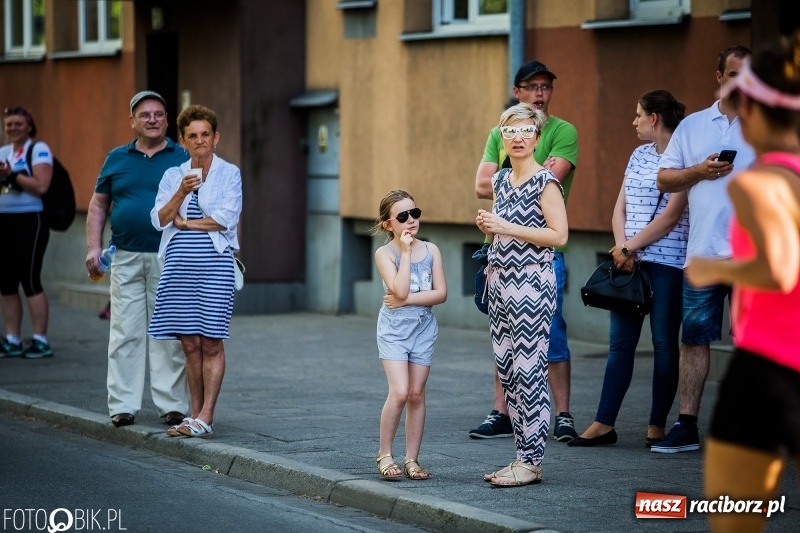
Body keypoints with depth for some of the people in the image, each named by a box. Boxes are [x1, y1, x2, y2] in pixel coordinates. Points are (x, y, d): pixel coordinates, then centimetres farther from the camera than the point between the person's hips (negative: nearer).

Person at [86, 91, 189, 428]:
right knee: (124, 334, 1)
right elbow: (98, 205, 14)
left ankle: (172, 405, 6)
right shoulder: (117, 159, 11)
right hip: (126, 258, 2)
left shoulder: (183, 158, 4)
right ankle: (123, 406, 4)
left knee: (169, 334, 1)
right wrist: (94, 248, 4)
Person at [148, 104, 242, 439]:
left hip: (215, 263, -4)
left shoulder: (229, 174, 3)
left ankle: (206, 418, -6)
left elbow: (227, 218, -9)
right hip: (180, 264, 4)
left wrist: (185, 222, -1)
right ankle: (195, 415, 9)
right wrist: (182, 192, -11)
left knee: (211, 342, -5)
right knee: (190, 343, 4)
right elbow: (159, 220, 3)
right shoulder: (173, 176, 13)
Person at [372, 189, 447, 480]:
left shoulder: (430, 250, 2)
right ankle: (385, 454, 1)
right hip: (394, 328, -3)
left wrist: (407, 300, -15)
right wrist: (406, 252, -17)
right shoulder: (385, 254, -7)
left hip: (423, 328, 3)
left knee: (416, 394, 5)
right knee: (399, 392, -14)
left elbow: (441, 293, -4)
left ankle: (412, 459, 12)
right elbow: (400, 290, -21)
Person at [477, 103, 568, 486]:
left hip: (531, 283, -8)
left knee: (528, 371, -8)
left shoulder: (545, 182, -8)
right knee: (507, 371, 9)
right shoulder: (501, 180, 15)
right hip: (500, 281, 8)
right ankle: (522, 455, 15)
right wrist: (488, 227, 5)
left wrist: (507, 228, -17)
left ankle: (531, 462, -3)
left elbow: (558, 235, -15)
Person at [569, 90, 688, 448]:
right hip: (630, 261, 7)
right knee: (620, 342, 4)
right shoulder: (639, 155, 15)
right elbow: (620, 208, 13)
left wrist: (630, 248, -10)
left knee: (664, 343, 0)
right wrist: (622, 247, -3)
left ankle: (657, 426, 7)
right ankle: (604, 424, 5)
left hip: (667, 262, -7)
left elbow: (671, 217, -13)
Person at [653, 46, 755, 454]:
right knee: (694, 338, 3)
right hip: (702, 252, 2)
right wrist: (700, 171, -6)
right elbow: (664, 179, 12)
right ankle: (686, 426, 7)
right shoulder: (692, 126, 13)